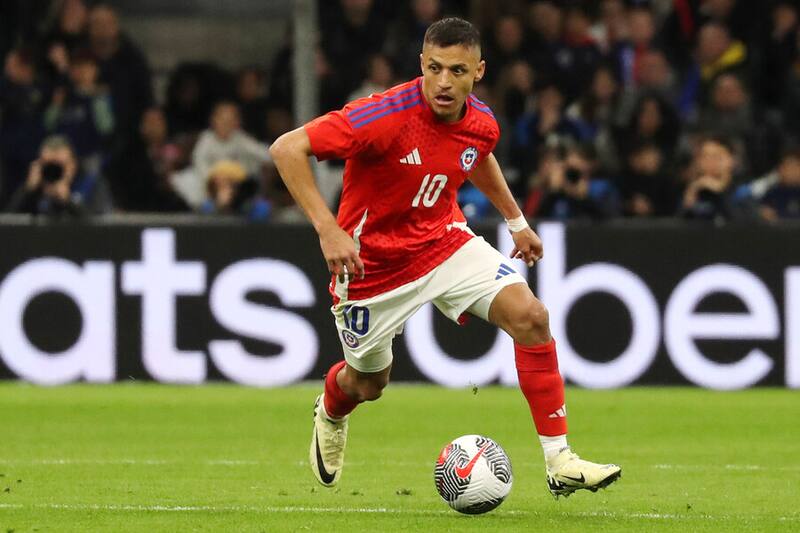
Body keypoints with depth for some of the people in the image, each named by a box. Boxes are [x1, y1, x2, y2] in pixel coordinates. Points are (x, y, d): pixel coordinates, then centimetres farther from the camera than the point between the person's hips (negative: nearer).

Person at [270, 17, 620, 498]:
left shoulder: (481, 124, -10)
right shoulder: (386, 116, -29)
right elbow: (287, 148, -31)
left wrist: (516, 220, 21)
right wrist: (327, 229, -37)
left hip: (444, 239, 4)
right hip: (372, 260, -4)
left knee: (530, 315, -18)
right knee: (369, 382, 13)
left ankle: (559, 462, -14)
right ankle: (331, 413, 55)